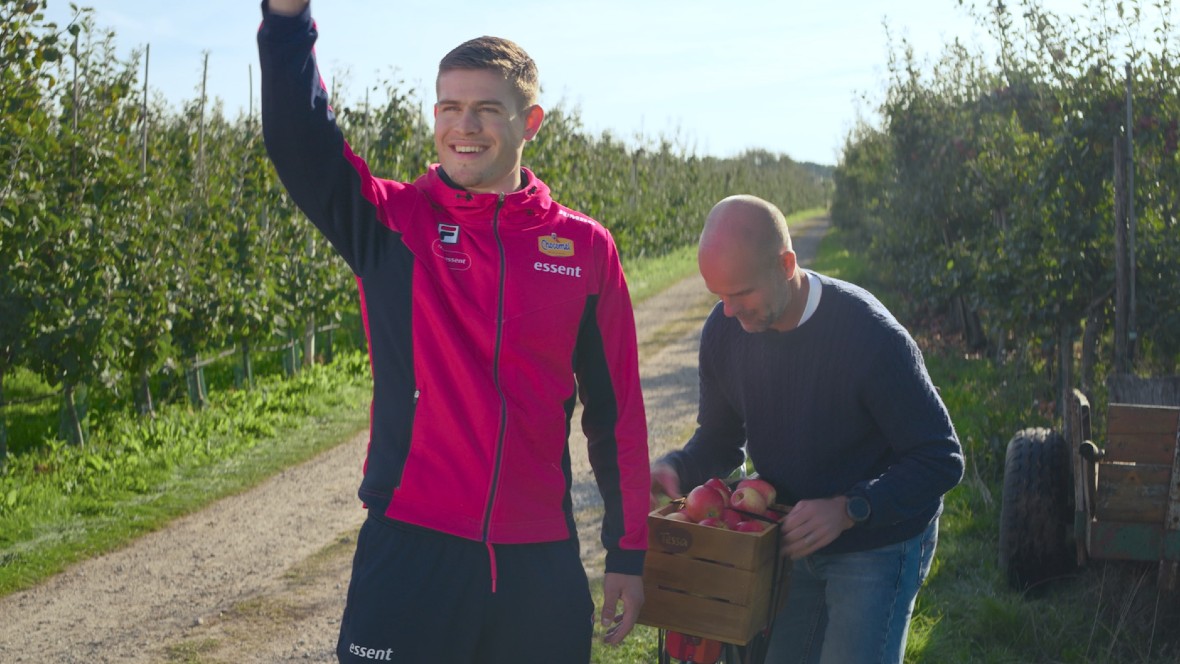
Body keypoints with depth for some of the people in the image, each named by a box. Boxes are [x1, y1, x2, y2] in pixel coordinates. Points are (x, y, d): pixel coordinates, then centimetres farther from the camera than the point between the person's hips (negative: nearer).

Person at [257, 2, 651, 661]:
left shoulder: (586, 248, 2)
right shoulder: (393, 224, -1)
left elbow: (617, 411, 7)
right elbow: (299, 140, -17)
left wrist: (630, 552, 8)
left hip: (542, 559, 2)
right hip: (411, 549, -1)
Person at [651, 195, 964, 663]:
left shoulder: (870, 335, -26)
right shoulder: (723, 331, -10)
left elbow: (940, 461, -20)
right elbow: (720, 440, 5)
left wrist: (848, 511, -32)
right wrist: (675, 468, -16)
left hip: (877, 543, -5)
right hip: (791, 538, 6)